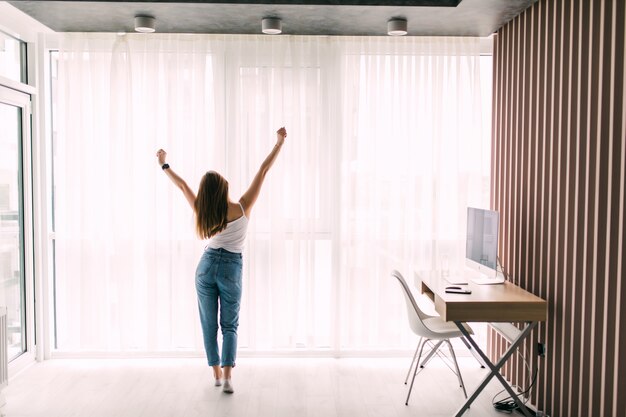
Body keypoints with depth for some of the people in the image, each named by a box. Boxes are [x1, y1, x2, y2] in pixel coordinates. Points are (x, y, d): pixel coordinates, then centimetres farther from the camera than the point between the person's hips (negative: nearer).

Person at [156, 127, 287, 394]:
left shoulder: (204, 213, -11)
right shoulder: (242, 208, -15)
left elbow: (182, 185, 2)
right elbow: (263, 171, -13)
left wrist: (164, 165, 16)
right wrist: (279, 142, -8)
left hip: (206, 266, 1)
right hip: (231, 270, -1)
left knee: (209, 324, 12)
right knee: (229, 325, 7)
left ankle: (216, 373, 19)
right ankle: (227, 377, -8)